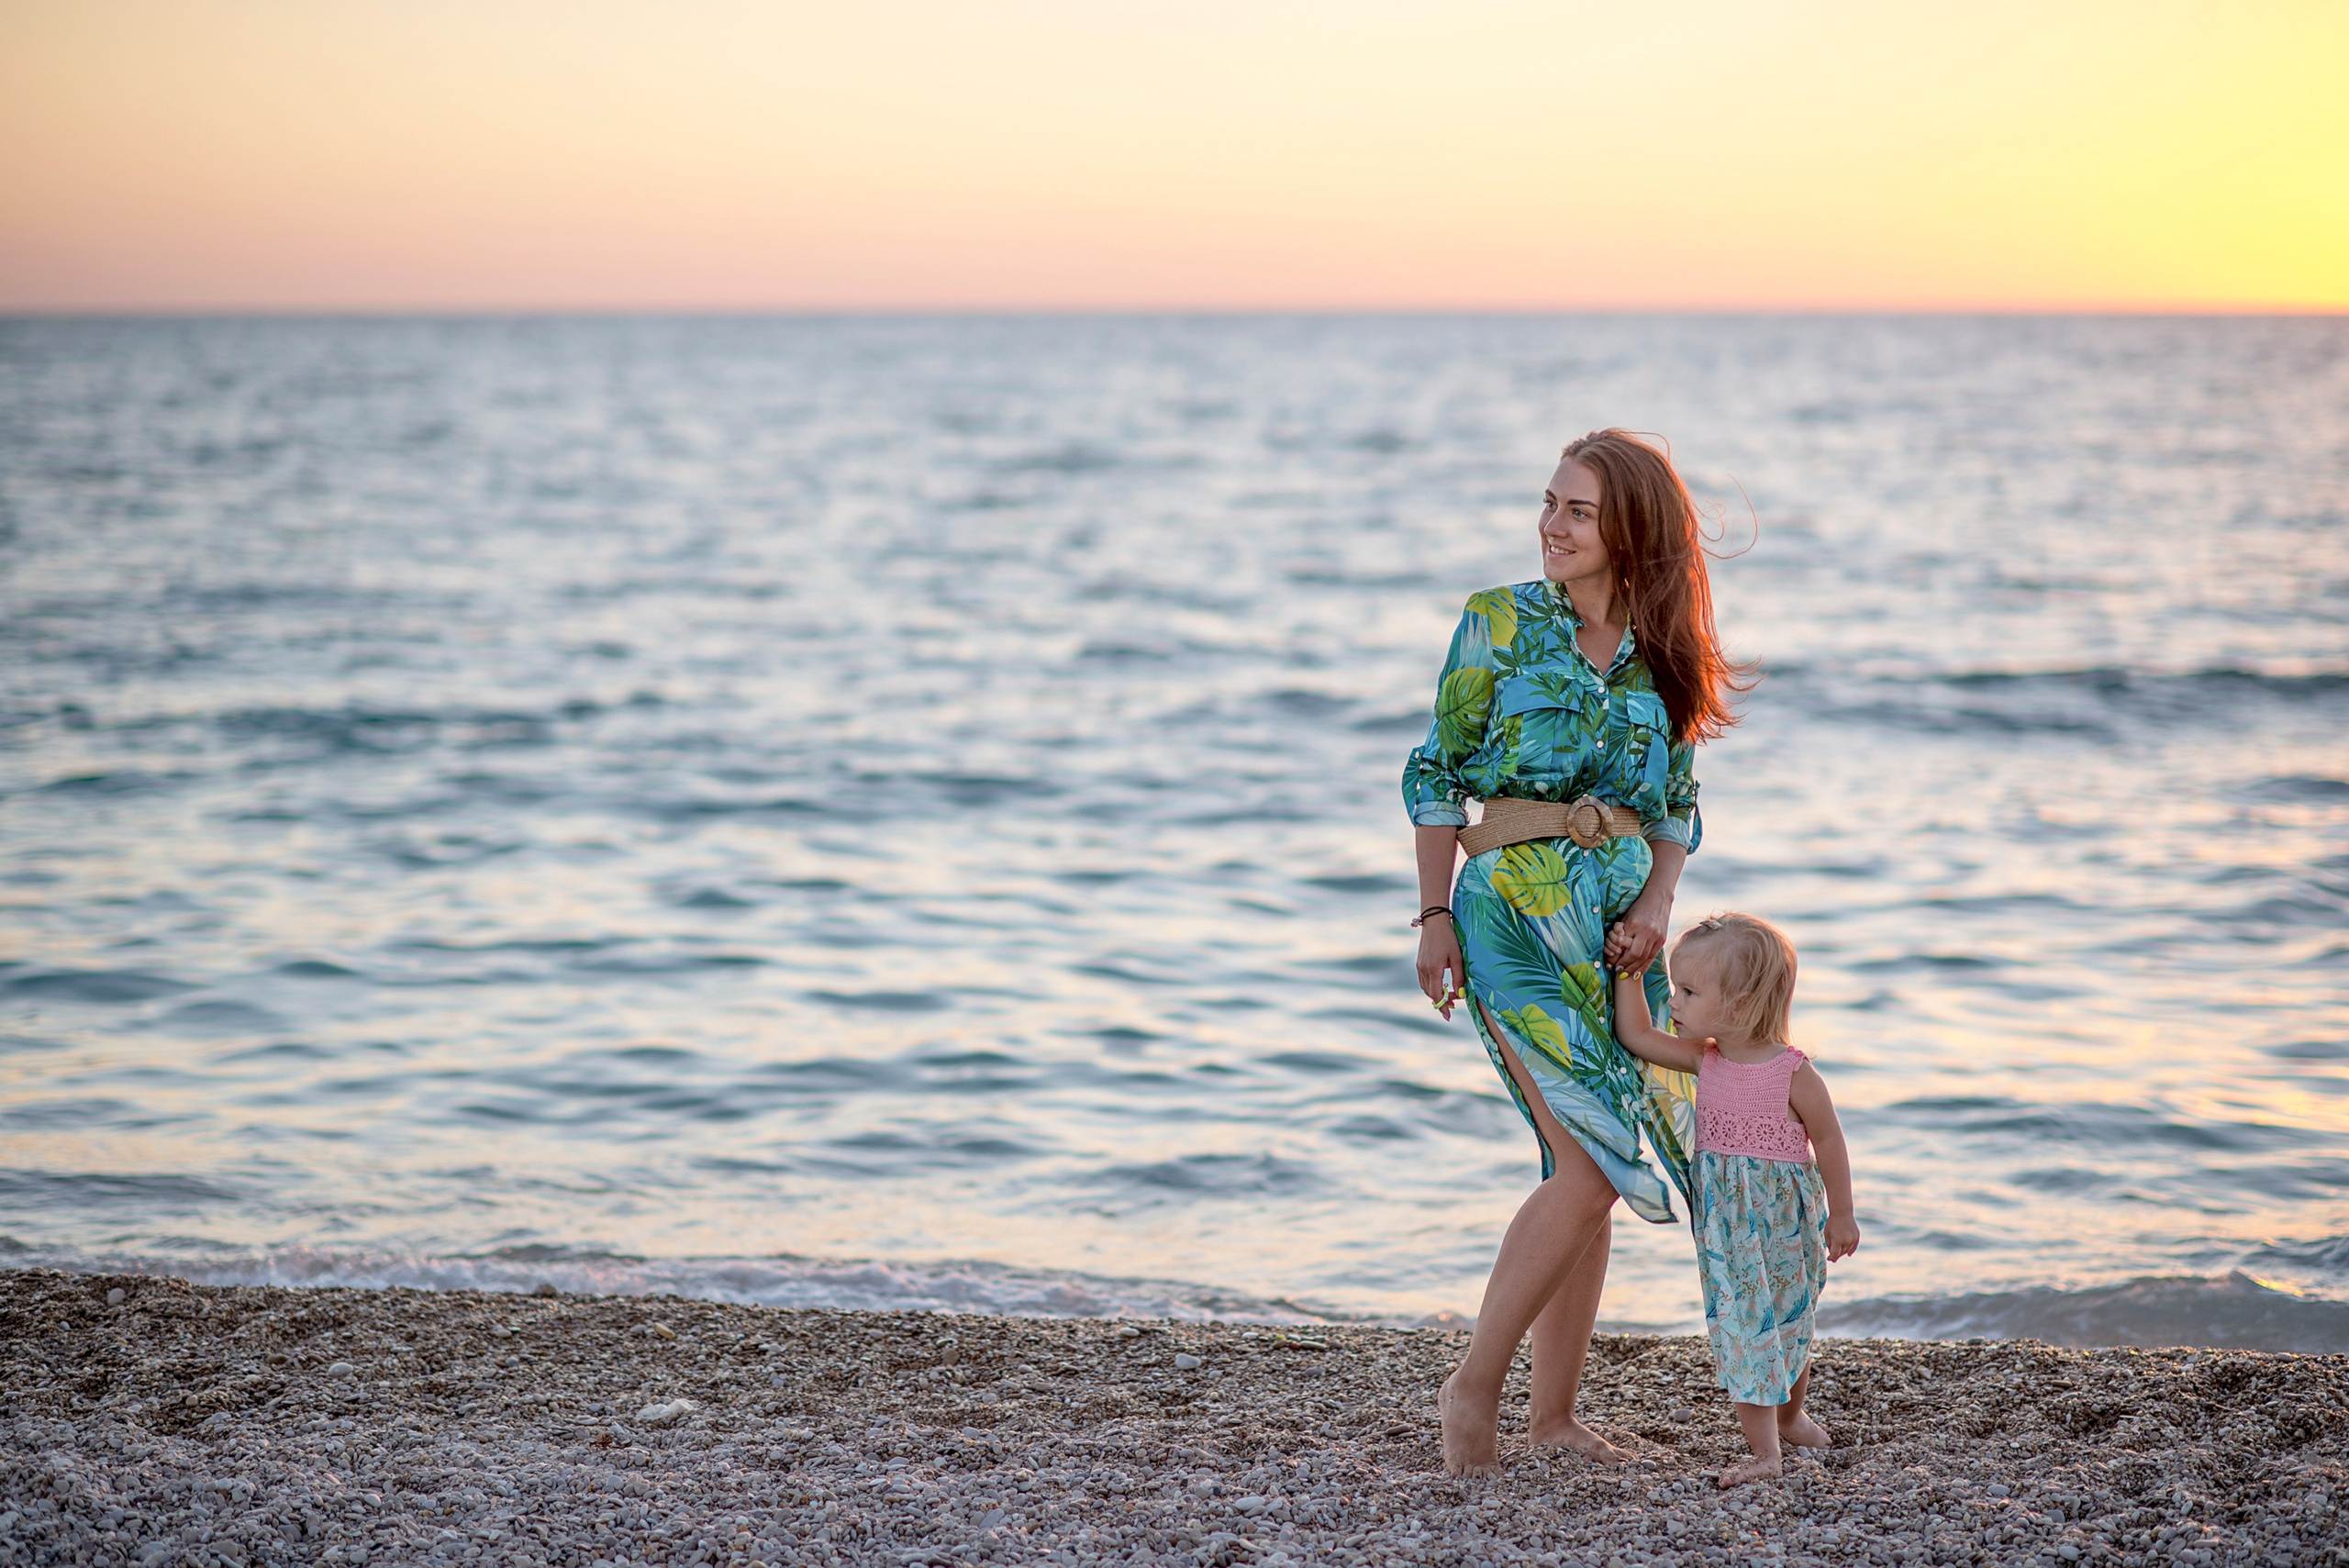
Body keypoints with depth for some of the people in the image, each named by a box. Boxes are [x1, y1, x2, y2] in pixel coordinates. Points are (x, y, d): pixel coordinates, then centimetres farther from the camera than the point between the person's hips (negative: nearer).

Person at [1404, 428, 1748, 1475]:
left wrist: (1657, 905, -3)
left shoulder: (1661, 654, 9)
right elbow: (1436, 774, -2)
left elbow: (1677, 806, 14)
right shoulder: (1499, 624, -2)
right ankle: (1475, 1381, -1)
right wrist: (1435, 916, -8)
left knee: (1591, 1170, 6)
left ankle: (1553, 1411, 16)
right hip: (1513, 908, -5)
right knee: (1591, 1167, -14)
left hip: (1619, 923, 5)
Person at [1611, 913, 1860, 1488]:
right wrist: (1627, 968, -5)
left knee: (1787, 1325, 13)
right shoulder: (1706, 1061, -2)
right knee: (1741, 1323, -2)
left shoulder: (1794, 1073, -17)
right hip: (1725, 1224, 3)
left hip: (1785, 1220, -3)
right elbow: (1635, 1034, 2)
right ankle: (1763, 1451, 2)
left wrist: (1841, 1216, 1)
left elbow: (1828, 1140, -6)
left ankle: (1791, 1417, 40)